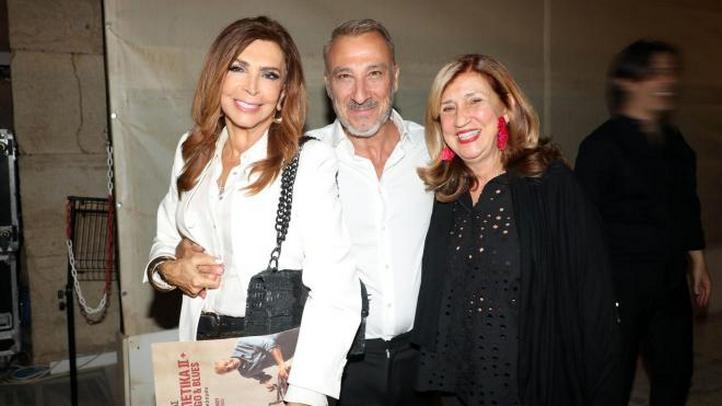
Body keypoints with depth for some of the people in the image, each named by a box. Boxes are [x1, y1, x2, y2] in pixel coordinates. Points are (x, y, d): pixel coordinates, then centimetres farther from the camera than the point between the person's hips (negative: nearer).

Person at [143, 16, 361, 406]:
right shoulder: (192, 151, 2)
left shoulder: (310, 161, -17)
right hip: (202, 342, 5)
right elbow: (166, 240, 14)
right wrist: (168, 269, -7)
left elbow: (335, 295, -23)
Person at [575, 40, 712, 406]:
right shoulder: (603, 144, -11)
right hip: (621, 282, -7)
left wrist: (697, 262, 19)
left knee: (676, 374, 16)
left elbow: (688, 208, 18)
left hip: (671, 281, 7)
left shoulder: (675, 142, 10)